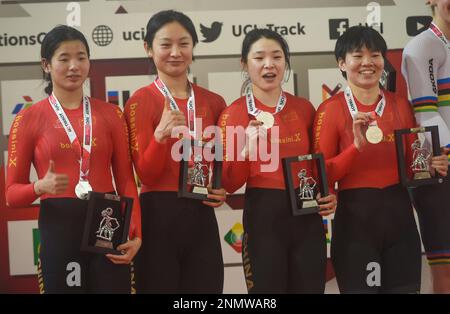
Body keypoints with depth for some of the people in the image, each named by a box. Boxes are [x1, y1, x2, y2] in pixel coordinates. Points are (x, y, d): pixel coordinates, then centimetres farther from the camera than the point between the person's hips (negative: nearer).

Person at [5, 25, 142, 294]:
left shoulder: (110, 114, 8)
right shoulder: (29, 119, 1)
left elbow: (126, 180, 6)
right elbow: (12, 192, 2)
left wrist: (136, 233, -7)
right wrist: (40, 187, -19)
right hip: (59, 227, -1)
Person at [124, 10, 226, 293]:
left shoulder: (213, 102, 9)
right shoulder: (141, 101, -4)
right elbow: (146, 174, -9)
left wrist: (224, 190, -1)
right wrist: (161, 135, -25)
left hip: (202, 218, 4)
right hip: (158, 217, -4)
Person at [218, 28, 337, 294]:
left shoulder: (304, 108, 7)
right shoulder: (233, 114, -2)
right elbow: (229, 184, -3)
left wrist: (329, 194, 1)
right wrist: (247, 148, -19)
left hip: (308, 216, 3)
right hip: (263, 216, -3)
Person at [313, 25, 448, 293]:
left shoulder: (401, 105, 8)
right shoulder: (331, 110, -4)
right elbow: (322, 175, -7)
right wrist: (357, 145, -20)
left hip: (399, 213, 4)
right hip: (355, 217, -4)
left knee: (404, 287, 8)